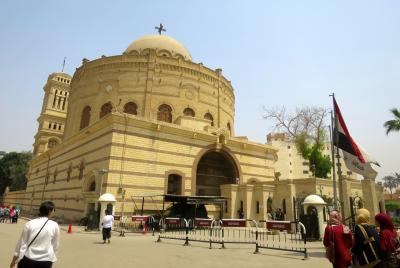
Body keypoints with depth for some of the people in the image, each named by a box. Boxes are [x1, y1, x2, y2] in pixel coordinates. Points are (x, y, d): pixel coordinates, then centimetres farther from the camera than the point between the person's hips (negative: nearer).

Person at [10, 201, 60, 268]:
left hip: (28, 259, 1)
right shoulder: (54, 225, -10)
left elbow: (21, 242, 0)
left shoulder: (29, 224, -8)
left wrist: (14, 260, 14)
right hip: (45, 261, 0)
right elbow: (55, 245, 0)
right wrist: (51, 257, 19)